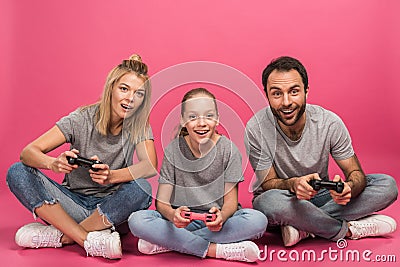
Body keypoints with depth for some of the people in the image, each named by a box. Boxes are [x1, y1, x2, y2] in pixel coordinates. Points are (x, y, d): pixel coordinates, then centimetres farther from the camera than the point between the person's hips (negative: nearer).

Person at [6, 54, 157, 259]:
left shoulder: (139, 126, -7)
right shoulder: (82, 119, -10)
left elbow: (150, 166, -24)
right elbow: (28, 152, -16)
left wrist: (111, 176, -43)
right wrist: (54, 163, -39)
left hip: (111, 206, 0)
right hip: (74, 200, 1)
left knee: (141, 188, -32)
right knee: (17, 173, -20)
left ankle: (59, 235, -20)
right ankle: (90, 241, -28)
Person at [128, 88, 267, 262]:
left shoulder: (228, 150, -5)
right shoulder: (173, 151, -4)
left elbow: (230, 201, -7)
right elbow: (162, 202, -6)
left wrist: (221, 216, -32)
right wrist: (173, 215, -31)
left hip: (217, 220, 1)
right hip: (182, 221, 0)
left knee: (258, 220, -30)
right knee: (137, 220, -26)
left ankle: (165, 243, -23)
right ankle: (216, 250, -22)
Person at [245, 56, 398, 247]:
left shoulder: (330, 122, -14)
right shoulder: (256, 129, -20)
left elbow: (356, 173, -9)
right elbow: (268, 183, -15)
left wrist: (348, 187, -35)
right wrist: (292, 184, -39)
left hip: (320, 195, 3)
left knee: (387, 185, -14)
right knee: (269, 201, -39)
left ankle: (304, 227, -22)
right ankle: (349, 229, -17)